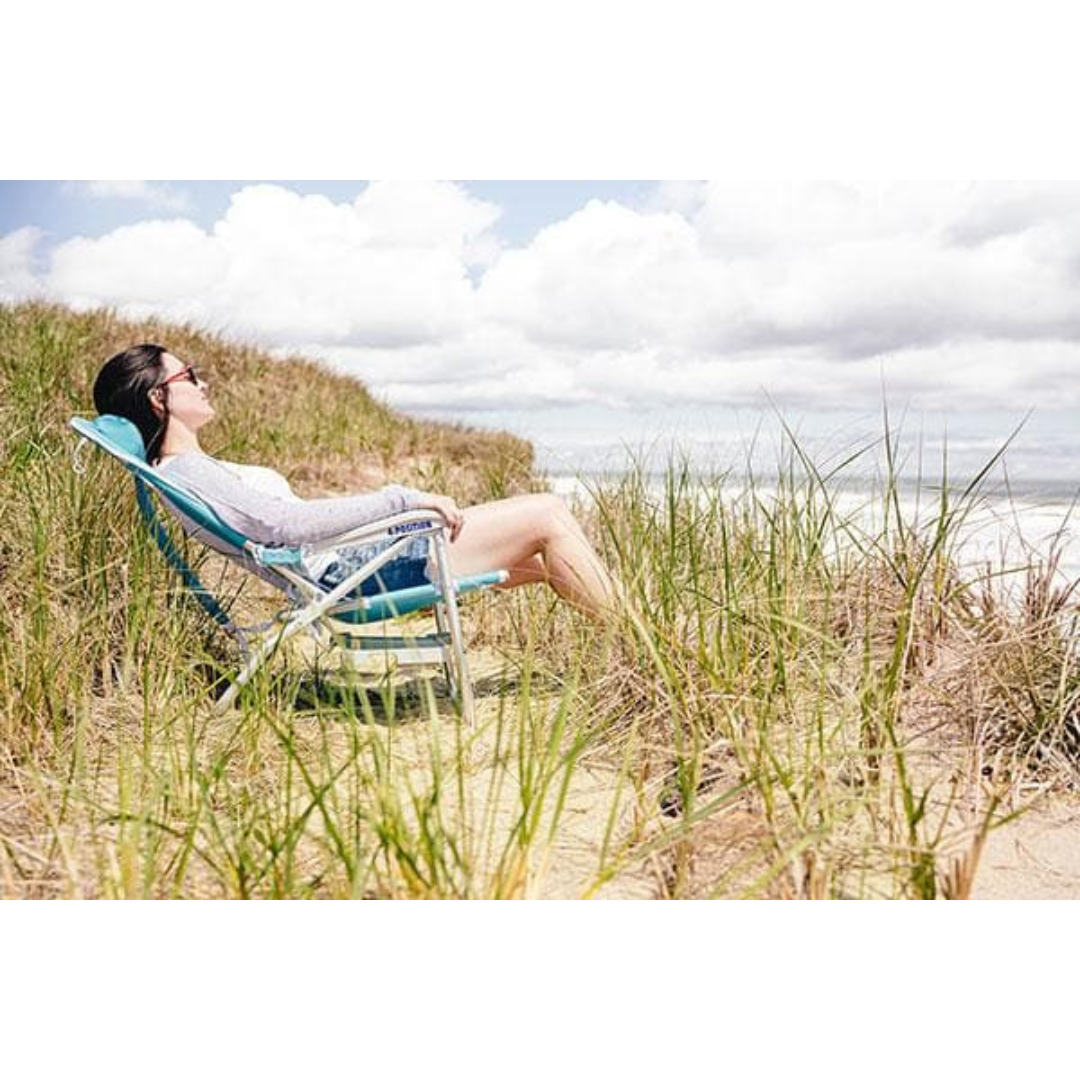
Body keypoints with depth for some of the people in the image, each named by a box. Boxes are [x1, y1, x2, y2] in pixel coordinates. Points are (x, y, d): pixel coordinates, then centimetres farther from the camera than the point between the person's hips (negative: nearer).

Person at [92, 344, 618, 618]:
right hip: (349, 570, -10)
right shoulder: (186, 473, -14)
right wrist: (402, 499, -24)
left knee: (547, 557, 10)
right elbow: (287, 524, -26)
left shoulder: (198, 469, 17)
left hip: (356, 555, 10)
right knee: (547, 516, -8)